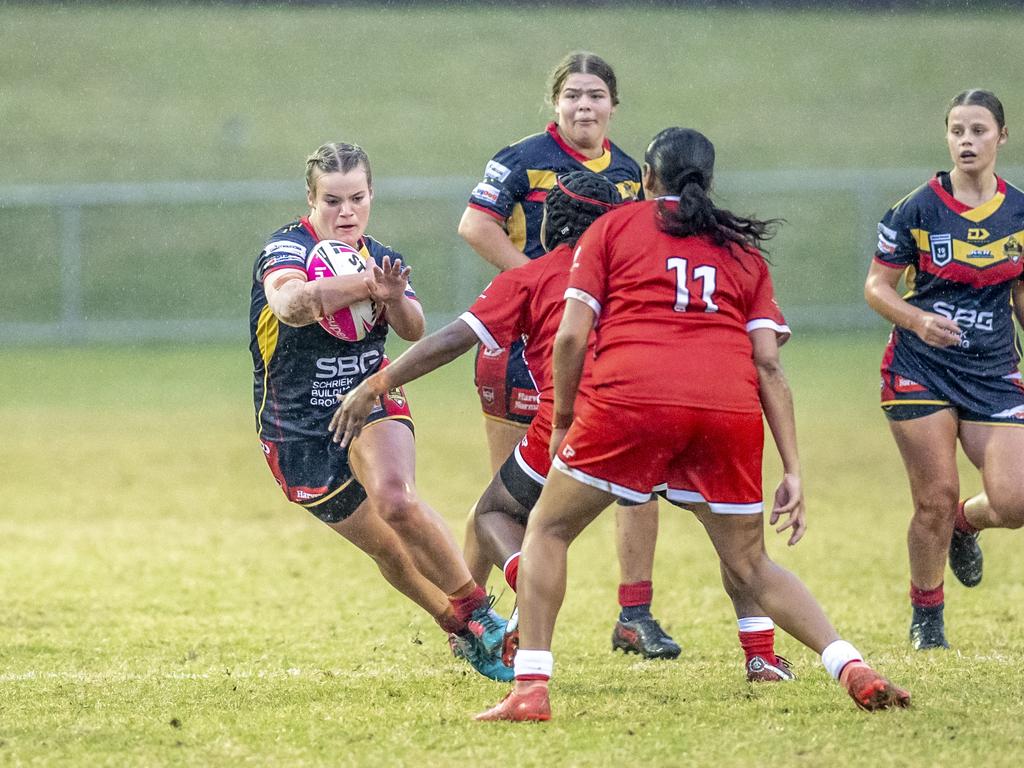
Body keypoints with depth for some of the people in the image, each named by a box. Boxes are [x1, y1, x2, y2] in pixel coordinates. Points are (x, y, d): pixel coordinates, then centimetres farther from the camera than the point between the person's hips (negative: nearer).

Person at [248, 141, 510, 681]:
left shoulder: (381, 259, 0)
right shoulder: (286, 248, -15)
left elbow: (414, 330, -17)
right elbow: (290, 304, -38)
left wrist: (394, 297, -38)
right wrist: (366, 283, -49)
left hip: (371, 404, 1)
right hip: (298, 429, -1)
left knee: (395, 499, -28)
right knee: (386, 547, 3)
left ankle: (479, 617, -20)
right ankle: (459, 632, 24)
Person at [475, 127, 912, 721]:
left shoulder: (612, 228, 18)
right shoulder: (742, 250, 24)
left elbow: (572, 336, 7)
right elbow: (769, 364, 14)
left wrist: (562, 420, 20)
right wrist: (794, 471, 12)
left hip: (631, 399, -3)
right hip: (730, 406, 3)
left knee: (549, 530, 15)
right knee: (750, 565, 17)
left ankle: (531, 689, 3)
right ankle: (854, 669, 0)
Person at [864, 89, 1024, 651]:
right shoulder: (917, 210, -5)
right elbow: (876, 286, -2)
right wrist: (918, 319, -19)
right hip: (921, 370, -3)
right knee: (936, 499, -6)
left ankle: (964, 525, 27)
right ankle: (926, 619, 18)